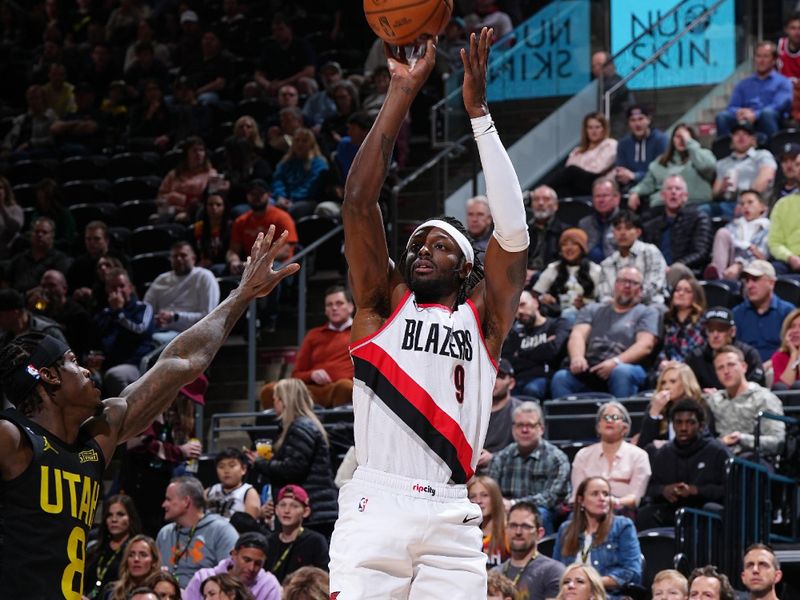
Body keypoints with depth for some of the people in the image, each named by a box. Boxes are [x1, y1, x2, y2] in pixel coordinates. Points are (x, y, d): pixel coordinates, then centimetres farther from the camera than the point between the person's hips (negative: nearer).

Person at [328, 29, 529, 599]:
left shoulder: (483, 317, 16)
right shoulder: (384, 303, 15)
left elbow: (513, 230, 4)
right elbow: (358, 199, 6)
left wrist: (479, 111, 2)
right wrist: (402, 94, 3)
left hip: (452, 518, 1)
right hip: (375, 507, -1)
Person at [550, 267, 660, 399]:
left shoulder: (647, 313, 16)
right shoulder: (593, 310, 25)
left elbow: (645, 345, 0)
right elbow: (578, 335, 9)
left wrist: (615, 362, -18)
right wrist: (577, 357, -15)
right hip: (589, 370, 2)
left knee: (621, 372, -39)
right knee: (560, 378, -29)